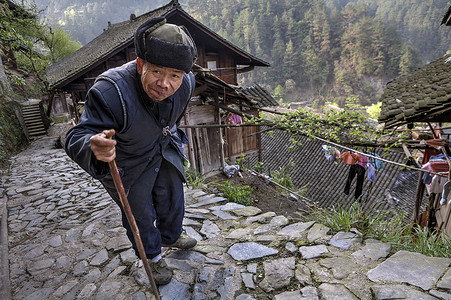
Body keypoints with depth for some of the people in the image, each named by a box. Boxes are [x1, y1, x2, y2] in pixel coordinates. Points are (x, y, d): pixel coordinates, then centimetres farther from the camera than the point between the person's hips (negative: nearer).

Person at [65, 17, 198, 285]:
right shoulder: (110, 91, -38)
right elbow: (76, 138, -37)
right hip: (129, 165, -5)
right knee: (140, 212, 12)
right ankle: (152, 256, 42)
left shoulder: (186, 84, -20)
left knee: (172, 197, 22)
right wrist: (93, 147, -61)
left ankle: (171, 236, 54)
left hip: (165, 151, 5)